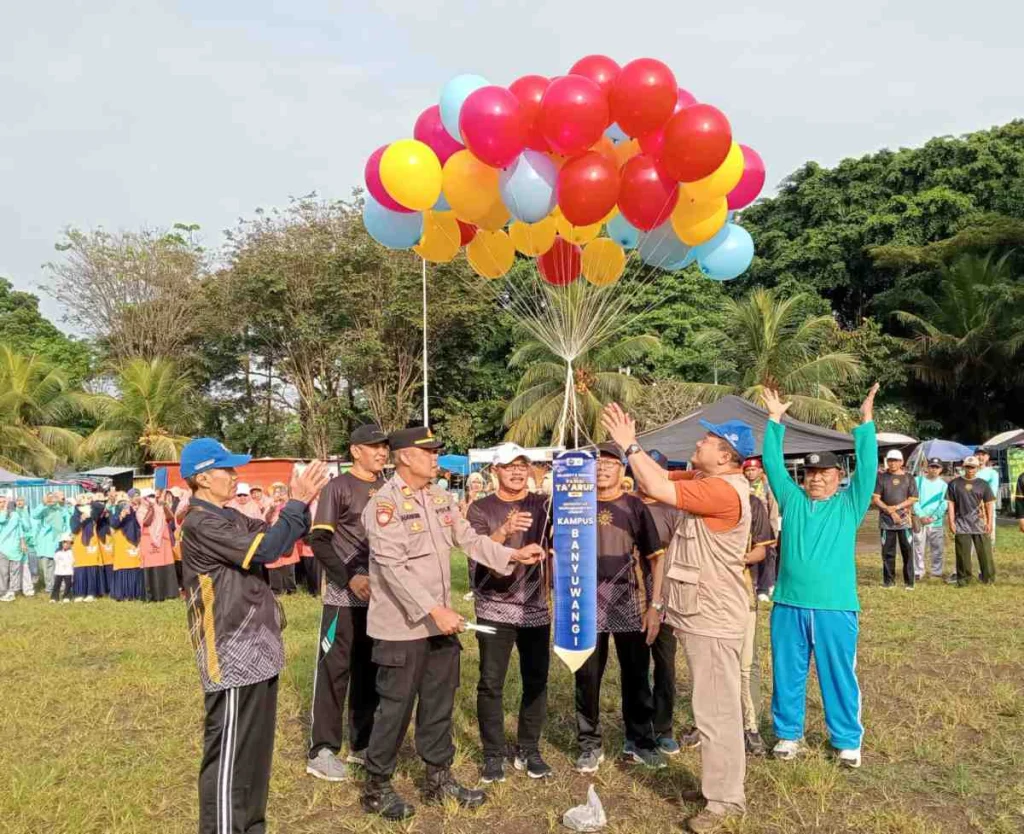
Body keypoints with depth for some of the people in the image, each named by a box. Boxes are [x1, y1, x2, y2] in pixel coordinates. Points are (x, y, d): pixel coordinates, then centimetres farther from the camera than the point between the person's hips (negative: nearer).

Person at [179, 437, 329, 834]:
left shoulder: (231, 518, 13)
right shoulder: (200, 524, -17)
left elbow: (276, 536, 11)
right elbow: (263, 549, -25)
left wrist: (302, 501, -4)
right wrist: (298, 502, -18)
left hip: (255, 650, 10)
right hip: (232, 657, -10)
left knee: (256, 748, 20)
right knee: (229, 755, 0)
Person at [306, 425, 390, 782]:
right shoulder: (338, 487, -7)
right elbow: (318, 540, -12)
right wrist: (349, 578, -20)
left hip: (381, 594, 6)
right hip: (345, 595, -6)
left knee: (369, 670, 13)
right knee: (334, 669, -1)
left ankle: (361, 743, 25)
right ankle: (322, 750, 9)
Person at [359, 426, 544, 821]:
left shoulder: (441, 497, 6)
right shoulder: (385, 503, -17)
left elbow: (469, 539, 7)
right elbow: (393, 568, -23)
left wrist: (512, 555, -6)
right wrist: (434, 610, -26)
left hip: (441, 622, 7)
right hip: (402, 627, -7)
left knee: (439, 704, 17)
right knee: (395, 708, 5)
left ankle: (439, 778, 32)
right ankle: (376, 788, 22)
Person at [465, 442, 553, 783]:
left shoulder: (543, 505, 5)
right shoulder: (480, 509, 1)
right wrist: (505, 530, -31)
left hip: (536, 607, 2)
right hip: (494, 608, -2)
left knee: (536, 681, 7)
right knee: (491, 684, 1)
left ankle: (528, 751, 21)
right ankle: (493, 754, 13)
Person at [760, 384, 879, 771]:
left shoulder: (849, 504, 4)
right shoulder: (792, 500, 9)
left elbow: (866, 467, -5)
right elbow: (773, 464, 8)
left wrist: (866, 421, -11)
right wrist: (775, 421, 4)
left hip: (835, 608, -2)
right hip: (789, 606, 2)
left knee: (839, 676, 7)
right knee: (788, 674, 11)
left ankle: (848, 740, 22)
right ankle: (788, 733, 26)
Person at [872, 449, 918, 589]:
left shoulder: (908, 478, 7)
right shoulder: (881, 477, 5)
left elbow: (913, 499, 1)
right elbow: (875, 499, -1)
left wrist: (896, 507, -11)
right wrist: (890, 511, -11)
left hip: (904, 521, 0)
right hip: (887, 521, 0)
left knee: (908, 551, 0)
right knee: (887, 552, 4)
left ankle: (909, 581, 7)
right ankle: (888, 580, 12)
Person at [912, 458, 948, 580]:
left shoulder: (943, 485, 9)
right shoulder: (918, 481, 5)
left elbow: (944, 504, 0)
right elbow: (914, 500, -2)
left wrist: (934, 517, -13)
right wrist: (921, 515, -12)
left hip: (937, 522, 1)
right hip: (919, 520, -1)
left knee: (937, 548, 5)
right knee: (919, 547, -1)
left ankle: (937, 572, 15)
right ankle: (918, 572, 5)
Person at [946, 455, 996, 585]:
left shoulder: (983, 484, 7)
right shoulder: (954, 483, 5)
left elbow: (989, 504, 7)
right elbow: (951, 503, 5)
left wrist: (990, 522, 0)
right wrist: (951, 521, -2)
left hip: (980, 523, 0)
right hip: (961, 524, 0)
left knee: (985, 552, 1)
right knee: (963, 553, 1)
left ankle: (989, 578, 10)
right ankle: (964, 578, 10)